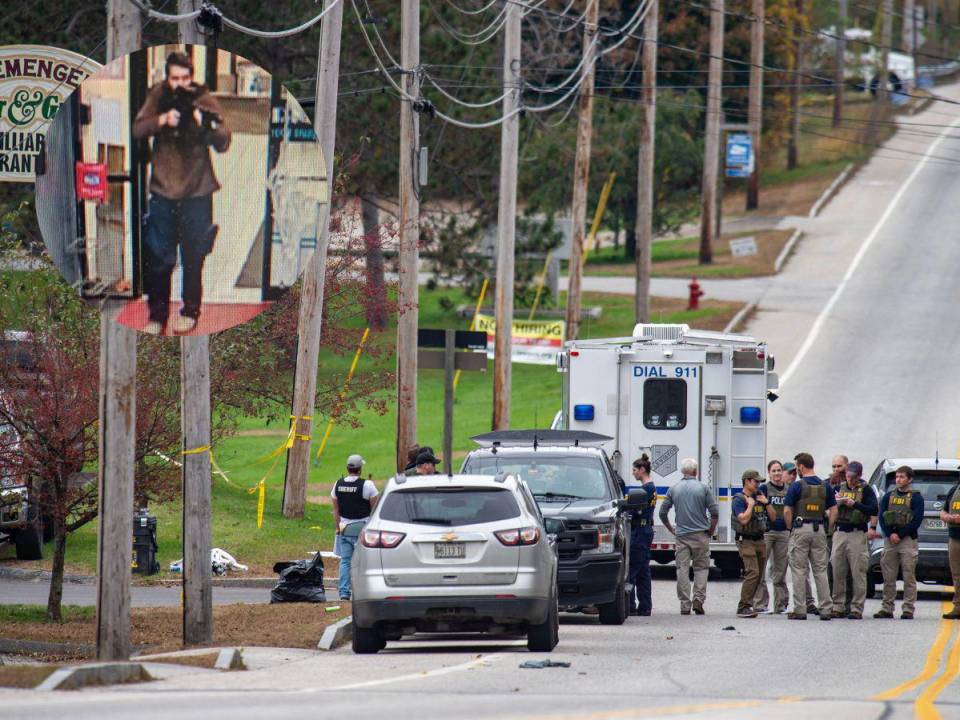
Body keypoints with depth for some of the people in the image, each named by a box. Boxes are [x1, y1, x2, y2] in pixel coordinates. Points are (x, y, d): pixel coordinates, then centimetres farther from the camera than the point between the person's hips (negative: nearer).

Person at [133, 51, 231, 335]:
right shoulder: (157, 96, 0)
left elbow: (223, 142, -11)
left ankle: (191, 310, 23)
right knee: (158, 258, 2)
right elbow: (138, 130, -6)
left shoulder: (204, 100, -6)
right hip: (162, 188, 1)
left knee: (194, 256, 8)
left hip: (197, 190, -1)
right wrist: (162, 120, -22)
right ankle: (157, 314, 12)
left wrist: (205, 124, -29)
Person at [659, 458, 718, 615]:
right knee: (701, 567, 9)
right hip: (700, 535, -1)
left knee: (682, 569, 3)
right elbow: (714, 512, -5)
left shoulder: (674, 489, 5)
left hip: (682, 536, 1)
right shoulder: (703, 488, -2)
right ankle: (698, 598, -6)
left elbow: (662, 513, 6)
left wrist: (671, 529, 18)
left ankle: (685, 605, 0)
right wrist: (711, 530, 9)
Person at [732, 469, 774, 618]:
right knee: (752, 572, -18)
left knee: (758, 577, 6)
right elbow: (744, 519, -20)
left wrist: (766, 503, 2)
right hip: (746, 540, -8)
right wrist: (750, 505, -12)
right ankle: (743, 607, -17)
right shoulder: (739, 500, -7)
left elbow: (772, 517, 16)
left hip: (760, 540, 8)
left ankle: (747, 606, 12)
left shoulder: (759, 497, 15)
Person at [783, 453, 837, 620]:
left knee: (799, 571, 1)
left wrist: (791, 528, 4)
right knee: (821, 570, 7)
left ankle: (800, 609, -2)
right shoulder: (825, 486, 6)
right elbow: (833, 510, 6)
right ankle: (826, 609, 4)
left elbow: (787, 511, -9)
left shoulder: (797, 486, -7)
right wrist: (827, 528, 10)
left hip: (801, 530, -4)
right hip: (819, 530, 4)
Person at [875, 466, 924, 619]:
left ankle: (908, 610, -4)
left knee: (909, 577, -5)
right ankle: (887, 608, 8)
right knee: (888, 577, 4)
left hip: (908, 539, -4)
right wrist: (890, 534, -9)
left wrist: (900, 535, -12)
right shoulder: (889, 496, 14)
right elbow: (881, 516, 6)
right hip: (889, 540, 4)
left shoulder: (916, 497, 2)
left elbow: (917, 520, -7)